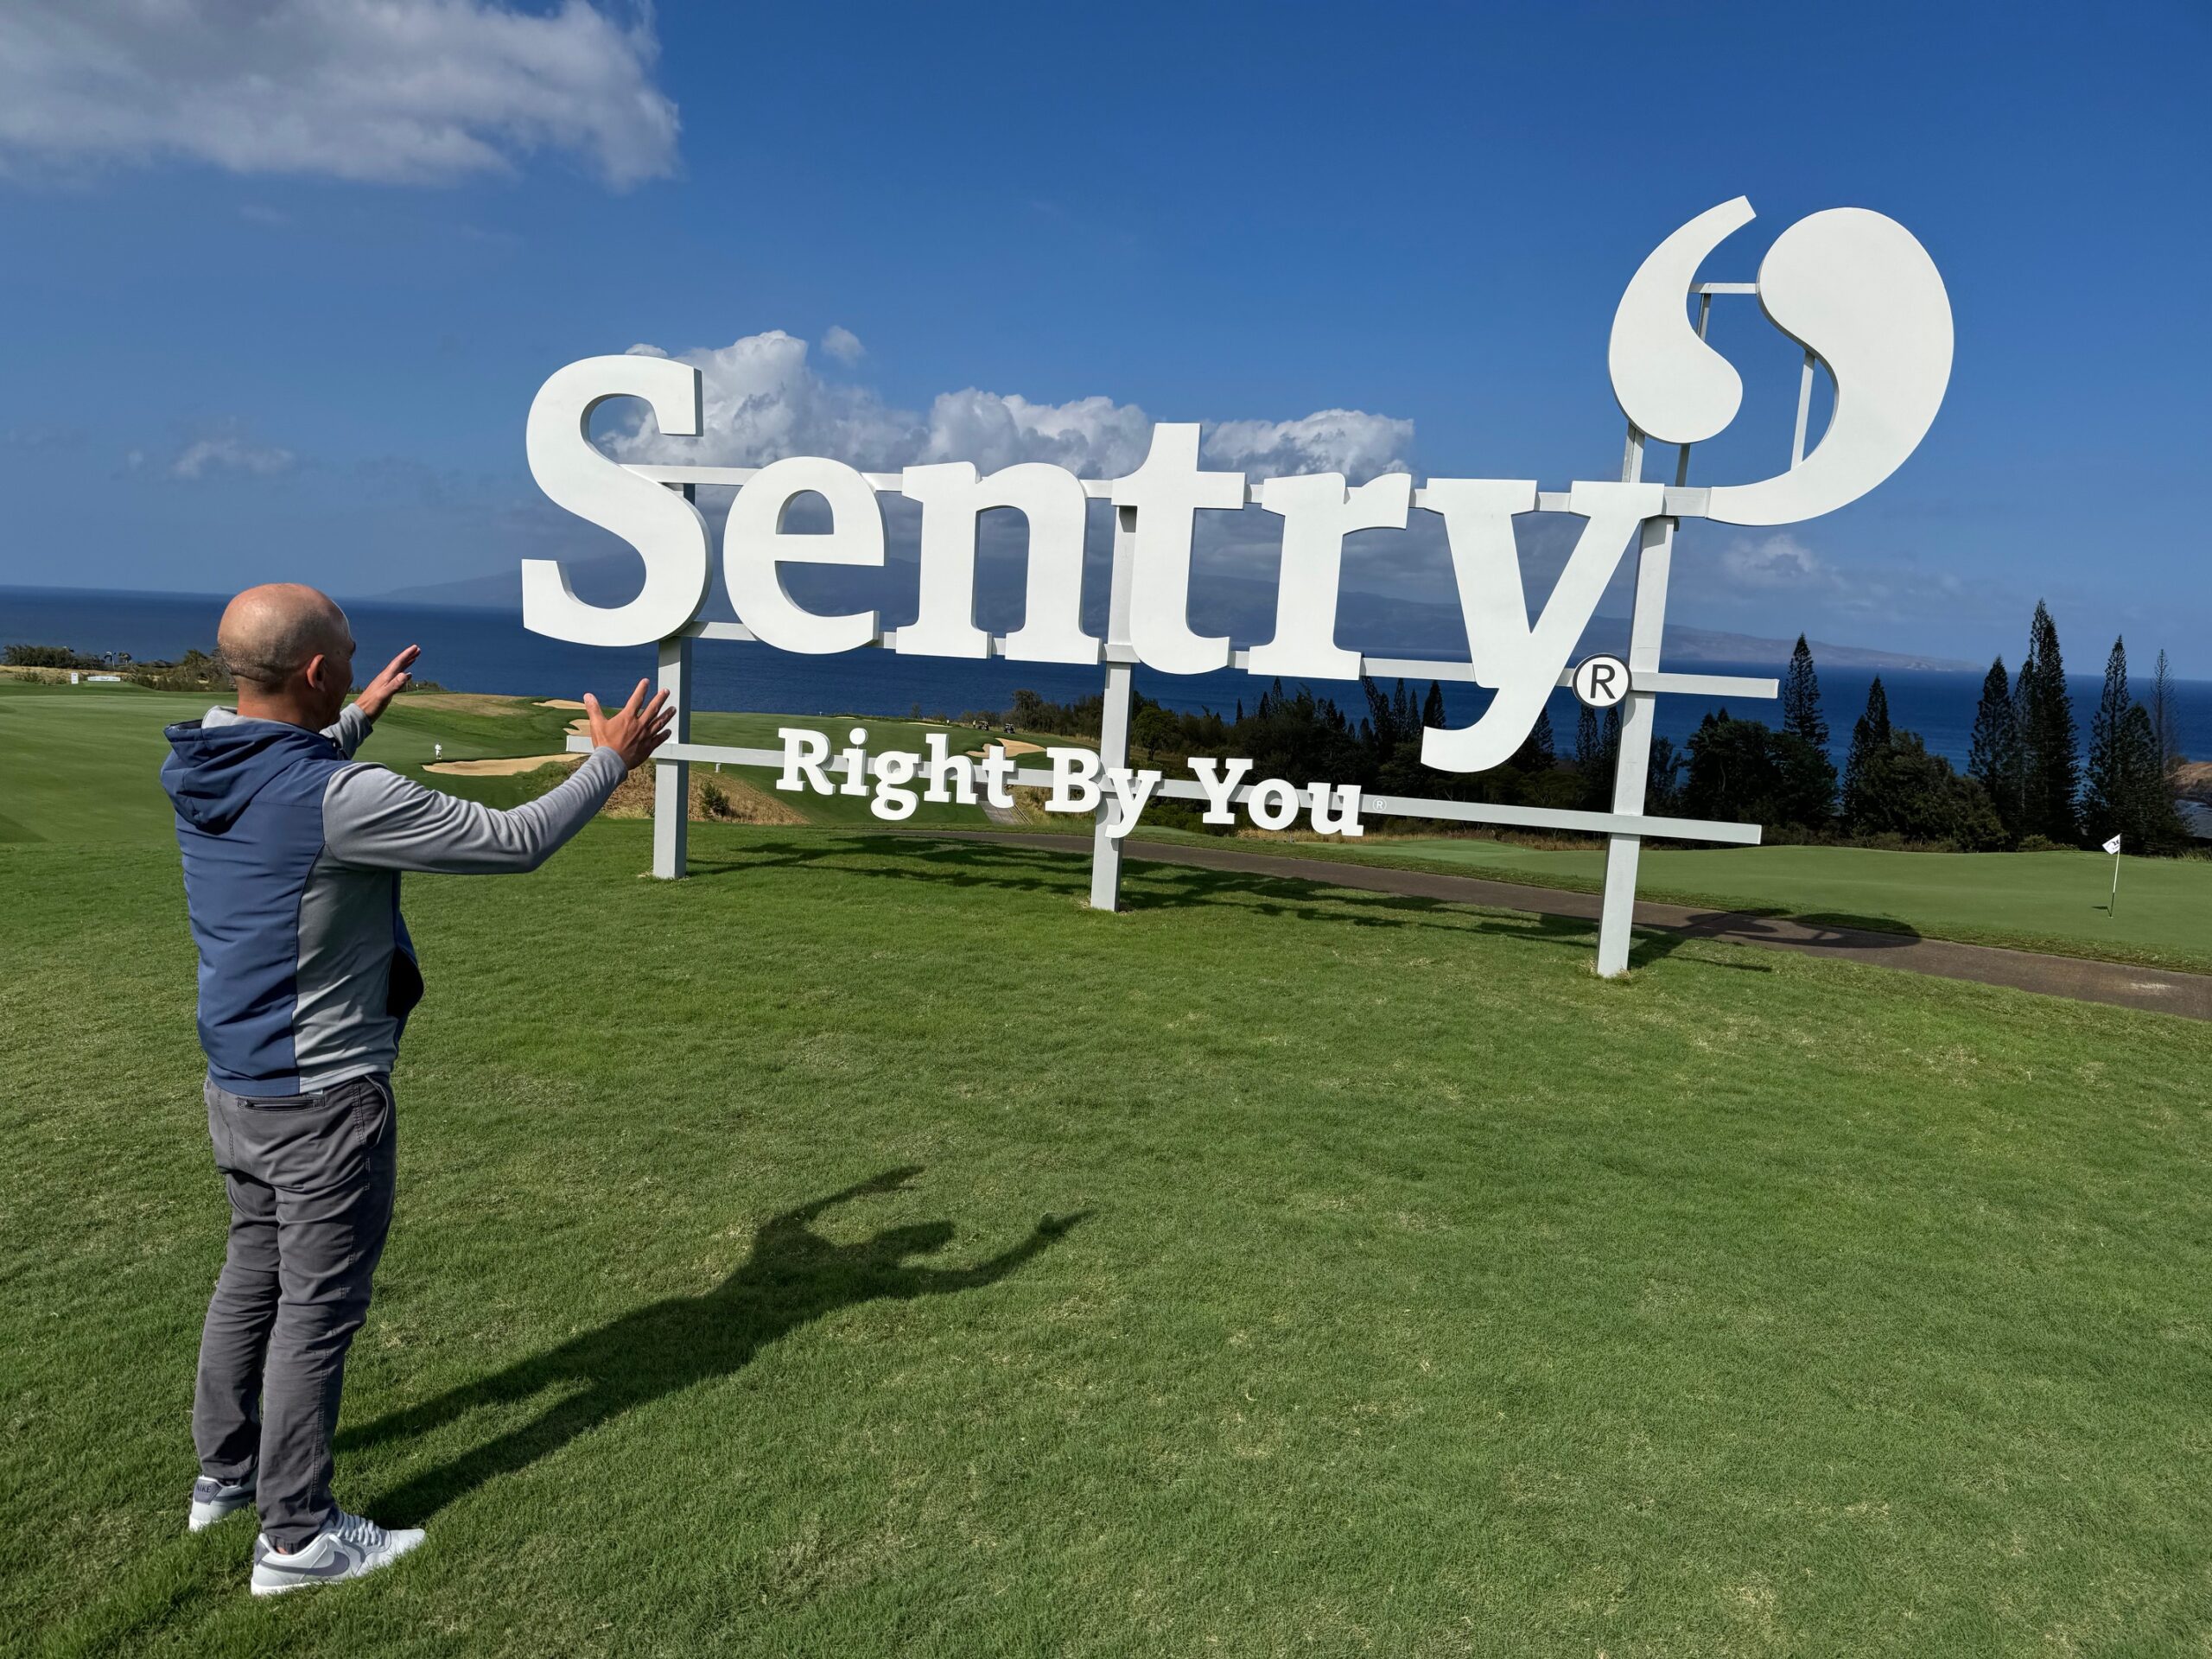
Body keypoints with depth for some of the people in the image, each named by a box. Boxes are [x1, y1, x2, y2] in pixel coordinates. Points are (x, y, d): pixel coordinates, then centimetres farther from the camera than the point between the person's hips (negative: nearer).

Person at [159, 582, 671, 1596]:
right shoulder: (340, 800, -28)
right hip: (323, 1101, -9)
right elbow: (514, 843, -22)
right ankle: (296, 1537, 20)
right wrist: (612, 761, -9)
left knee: (253, 1272, 24)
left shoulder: (197, 766, -2)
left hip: (234, 1087, 9)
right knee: (317, 1310, 5)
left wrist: (361, 717, 33)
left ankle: (223, 1472, 42)